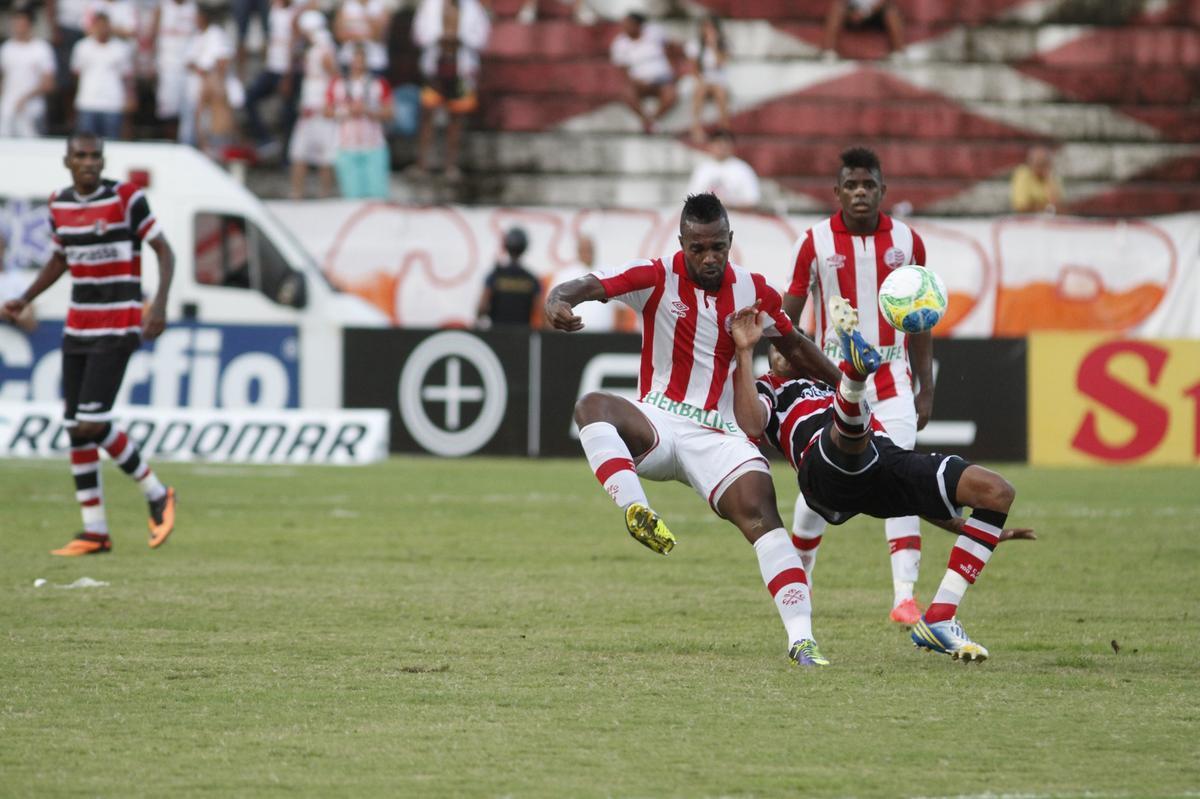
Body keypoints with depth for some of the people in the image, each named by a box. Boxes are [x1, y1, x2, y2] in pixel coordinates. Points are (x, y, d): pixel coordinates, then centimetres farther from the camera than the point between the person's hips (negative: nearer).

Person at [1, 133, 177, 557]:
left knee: (91, 424, -14)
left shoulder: (126, 197, -9)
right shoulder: (60, 204, 8)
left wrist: (160, 305, -19)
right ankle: (95, 531, 9)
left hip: (118, 327, -6)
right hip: (78, 328, 6)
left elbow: (164, 252, -6)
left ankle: (156, 494, 6)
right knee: (76, 429, 2)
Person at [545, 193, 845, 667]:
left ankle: (801, 640, -27)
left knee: (760, 512, -23)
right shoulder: (657, 278, -4)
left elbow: (794, 347, 23)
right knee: (593, 407, -32)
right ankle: (637, 511, -52)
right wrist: (558, 301, -42)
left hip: (720, 433, 1)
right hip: (657, 423, -1)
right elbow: (589, 286, -19)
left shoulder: (753, 292, 5)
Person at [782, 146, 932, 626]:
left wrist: (926, 389, 8)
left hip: (892, 379, 1)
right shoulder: (815, 242, -3)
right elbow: (787, 317, 2)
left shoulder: (907, 242, 2)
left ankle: (905, 596, -19)